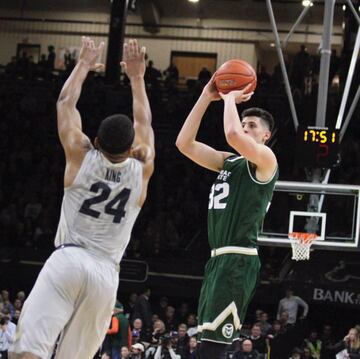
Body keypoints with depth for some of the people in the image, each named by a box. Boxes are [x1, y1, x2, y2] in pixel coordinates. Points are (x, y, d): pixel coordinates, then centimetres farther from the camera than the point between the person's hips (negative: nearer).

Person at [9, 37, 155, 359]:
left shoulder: (82, 156, 2)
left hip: (68, 260, -3)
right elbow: (144, 123, 23)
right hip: (106, 273, 3)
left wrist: (84, 64, 28)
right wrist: (137, 76, 31)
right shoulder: (141, 170, 6)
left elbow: (66, 103, 15)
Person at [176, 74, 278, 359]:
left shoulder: (266, 159, -4)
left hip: (239, 260, -9)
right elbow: (184, 143, 12)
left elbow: (233, 135, -23)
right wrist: (206, 98, 8)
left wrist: (231, 99, -5)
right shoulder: (228, 161, 20)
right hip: (219, 259, 9)